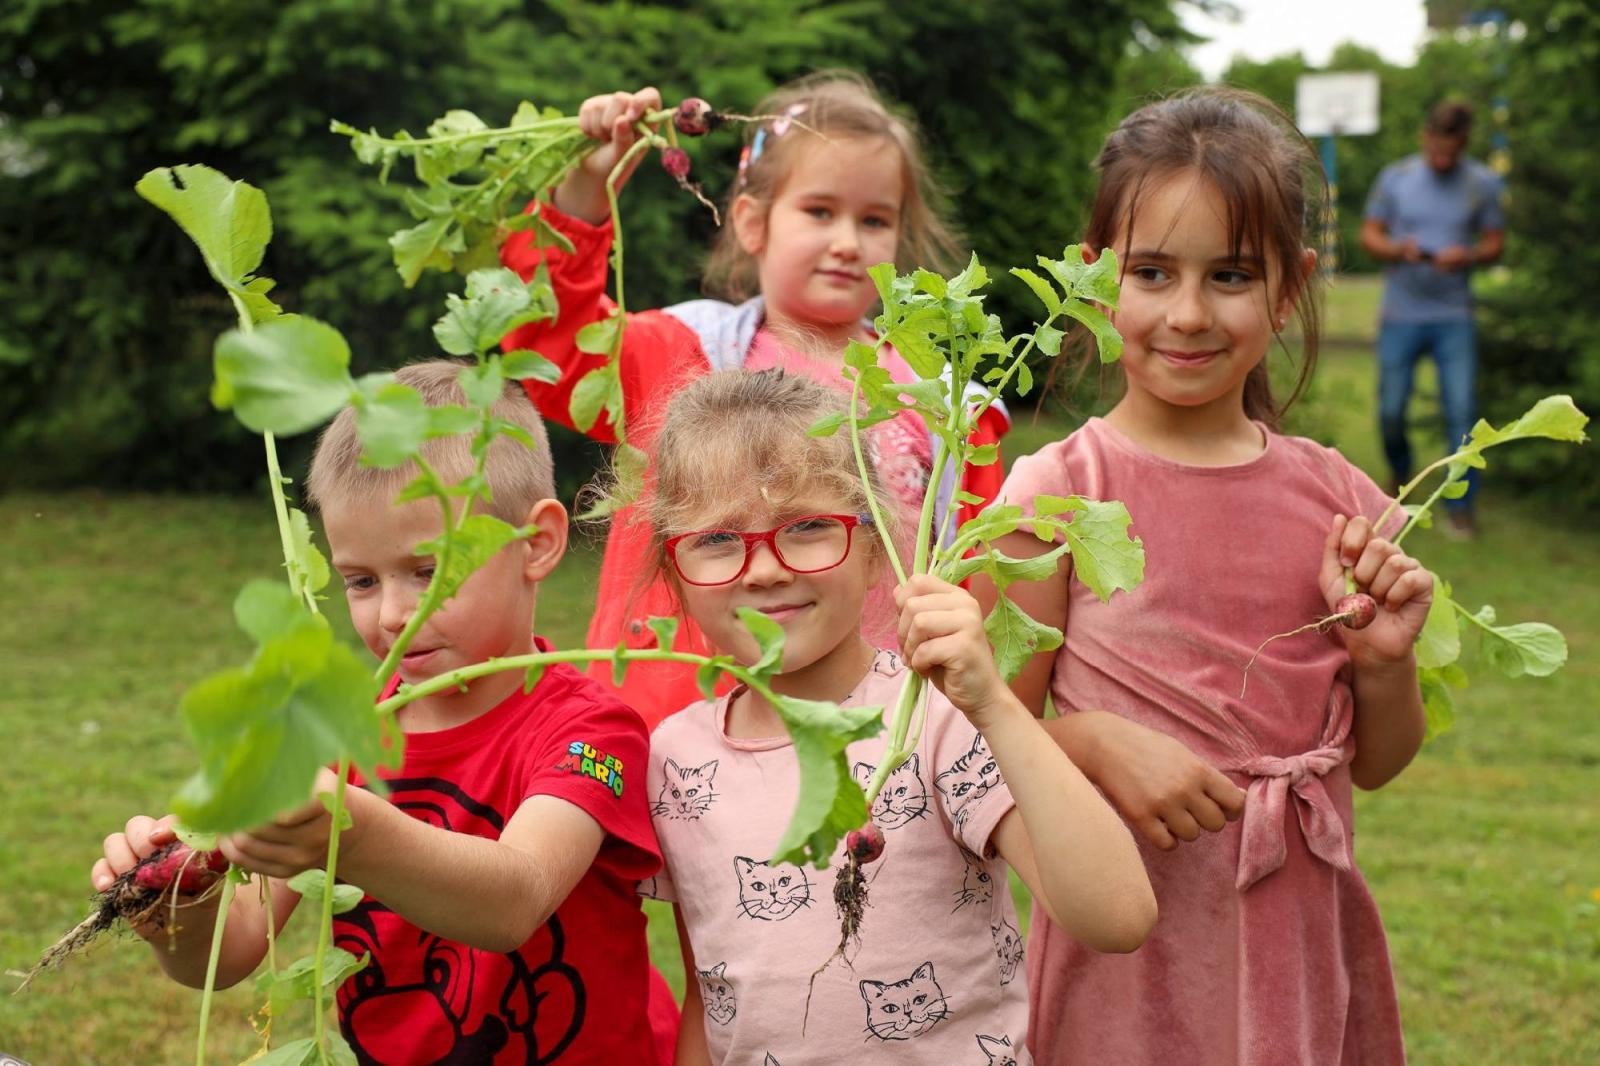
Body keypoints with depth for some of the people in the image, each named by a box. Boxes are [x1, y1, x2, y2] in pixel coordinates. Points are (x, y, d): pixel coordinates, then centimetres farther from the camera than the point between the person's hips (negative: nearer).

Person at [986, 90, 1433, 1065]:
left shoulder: (1336, 497, 1)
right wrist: (1101, 742, -24)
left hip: (1303, 930, 4)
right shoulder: (1057, 491, -10)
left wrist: (1385, 659, -8)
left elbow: (1376, 765, 10)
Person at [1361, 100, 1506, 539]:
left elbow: (1495, 241, 5)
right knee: (1390, 412, 4)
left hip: (1454, 318, -1)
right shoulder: (1395, 177, 3)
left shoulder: (1483, 184, 2)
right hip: (1401, 316, 1)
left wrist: (1468, 256, -17)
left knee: (1461, 411, -8)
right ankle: (1401, 474, 34)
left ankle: (1460, 507, 1)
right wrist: (1397, 249, -15)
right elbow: (1369, 234, 6)